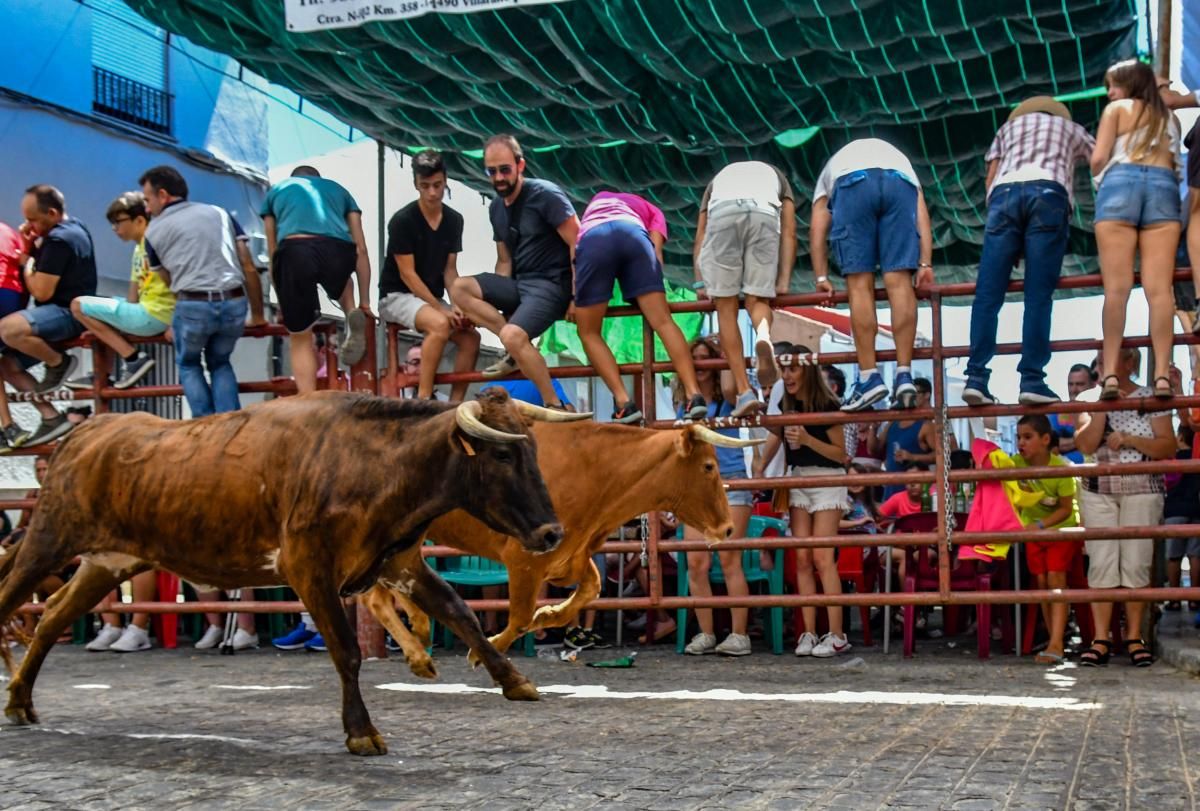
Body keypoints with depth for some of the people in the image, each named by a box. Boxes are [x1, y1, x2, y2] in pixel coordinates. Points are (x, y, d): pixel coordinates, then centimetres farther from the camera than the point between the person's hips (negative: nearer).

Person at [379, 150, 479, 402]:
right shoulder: (402, 220, -15)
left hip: (432, 298, 6)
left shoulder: (454, 220, 2)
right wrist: (441, 308, -20)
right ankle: (423, 398, -29)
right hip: (396, 296, -6)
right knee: (439, 324, -34)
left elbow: (449, 270, 4)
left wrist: (458, 306, -13)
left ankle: (455, 404, -10)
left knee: (470, 336, -15)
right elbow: (407, 274, -16)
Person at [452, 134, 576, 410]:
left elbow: (578, 244, -15)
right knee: (460, 288, -10)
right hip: (519, 283, 8)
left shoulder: (545, 195, -11)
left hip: (552, 284, -8)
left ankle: (554, 405, -15)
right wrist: (499, 299, 3)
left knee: (512, 335, -31)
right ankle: (519, 350, -10)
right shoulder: (496, 208, 12)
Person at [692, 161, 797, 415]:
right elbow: (788, 233, 25)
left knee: (726, 306, 7)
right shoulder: (776, 176, 41)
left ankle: (745, 392, -1)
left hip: (722, 211, 0)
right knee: (757, 300, 9)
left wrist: (701, 282, 21)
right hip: (765, 213, 0)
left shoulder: (719, 177, 42)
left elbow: (700, 236, 28)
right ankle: (763, 337, -27)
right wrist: (784, 282, 19)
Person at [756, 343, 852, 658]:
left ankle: (837, 634, -9)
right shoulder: (785, 406, 7)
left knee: (822, 557, -12)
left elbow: (841, 454, -11)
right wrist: (758, 471, 8)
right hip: (797, 480, 6)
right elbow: (774, 439, 19)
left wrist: (808, 439, -22)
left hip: (827, 480, -6)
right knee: (802, 558, 0)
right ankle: (809, 632, 3)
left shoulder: (827, 406, -11)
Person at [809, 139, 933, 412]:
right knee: (899, 282, 1)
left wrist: (821, 277, 23)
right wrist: (925, 263, 14)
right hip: (900, 181, 1)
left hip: (852, 181, -1)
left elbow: (817, 229, 25)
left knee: (860, 285, 1)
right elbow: (921, 215, 22)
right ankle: (904, 376, -5)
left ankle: (869, 378, -4)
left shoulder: (832, 167, 42)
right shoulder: (899, 157, 42)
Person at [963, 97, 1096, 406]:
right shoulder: (1071, 129, 36)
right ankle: (1032, 381, -12)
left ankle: (976, 378, -13)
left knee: (987, 295, -4)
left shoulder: (1009, 126, 36)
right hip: (1049, 191, -1)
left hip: (1005, 190, 1)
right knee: (1038, 296, -4)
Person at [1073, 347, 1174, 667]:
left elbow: (1168, 447, -2)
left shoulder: (1151, 398, 3)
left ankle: (1134, 637, 6)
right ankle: (1101, 639, -3)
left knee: (1136, 563, -3)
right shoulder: (1089, 399, 6)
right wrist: (1103, 407, -14)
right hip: (1098, 491, 1)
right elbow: (1085, 445, -7)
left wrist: (1129, 440, -14)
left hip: (1142, 491, -1)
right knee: (1101, 563, -5)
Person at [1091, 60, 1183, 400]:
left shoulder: (1117, 109, 17)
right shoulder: (1169, 117, 30)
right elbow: (1176, 163, 22)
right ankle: (1162, 374, -18)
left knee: (1117, 287, -10)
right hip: (1164, 187, 3)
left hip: (1122, 183, -3)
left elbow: (1097, 159, 7)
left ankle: (1110, 374, -17)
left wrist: (1099, 174, 26)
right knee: (1159, 287, -8)